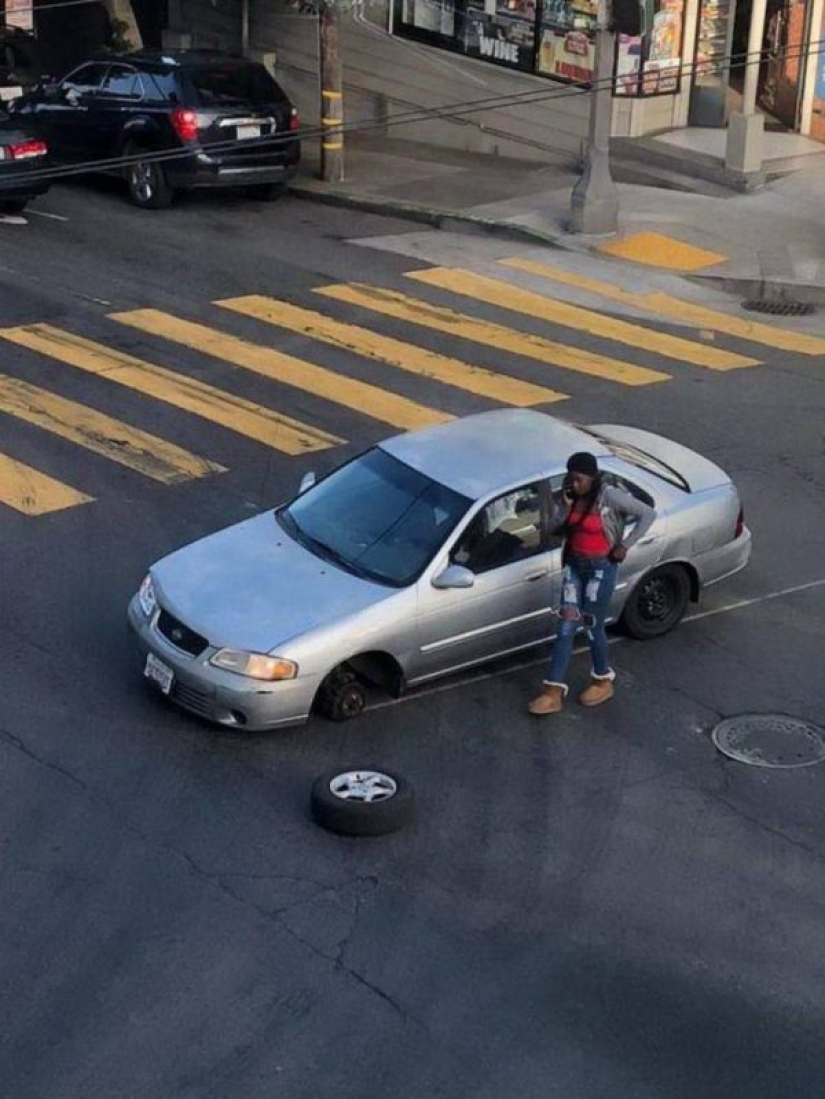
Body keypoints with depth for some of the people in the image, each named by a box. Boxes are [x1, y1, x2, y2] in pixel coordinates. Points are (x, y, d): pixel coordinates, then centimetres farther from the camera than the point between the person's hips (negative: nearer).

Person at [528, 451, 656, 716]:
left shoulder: (611, 497, -19)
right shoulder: (572, 495, 0)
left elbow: (648, 514, -17)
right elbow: (554, 525, 2)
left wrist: (625, 546, -17)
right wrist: (565, 505, -15)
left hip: (601, 568, -6)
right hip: (574, 565, 6)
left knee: (592, 626, 4)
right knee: (566, 625, 3)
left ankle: (603, 682, 29)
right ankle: (553, 692, 4)